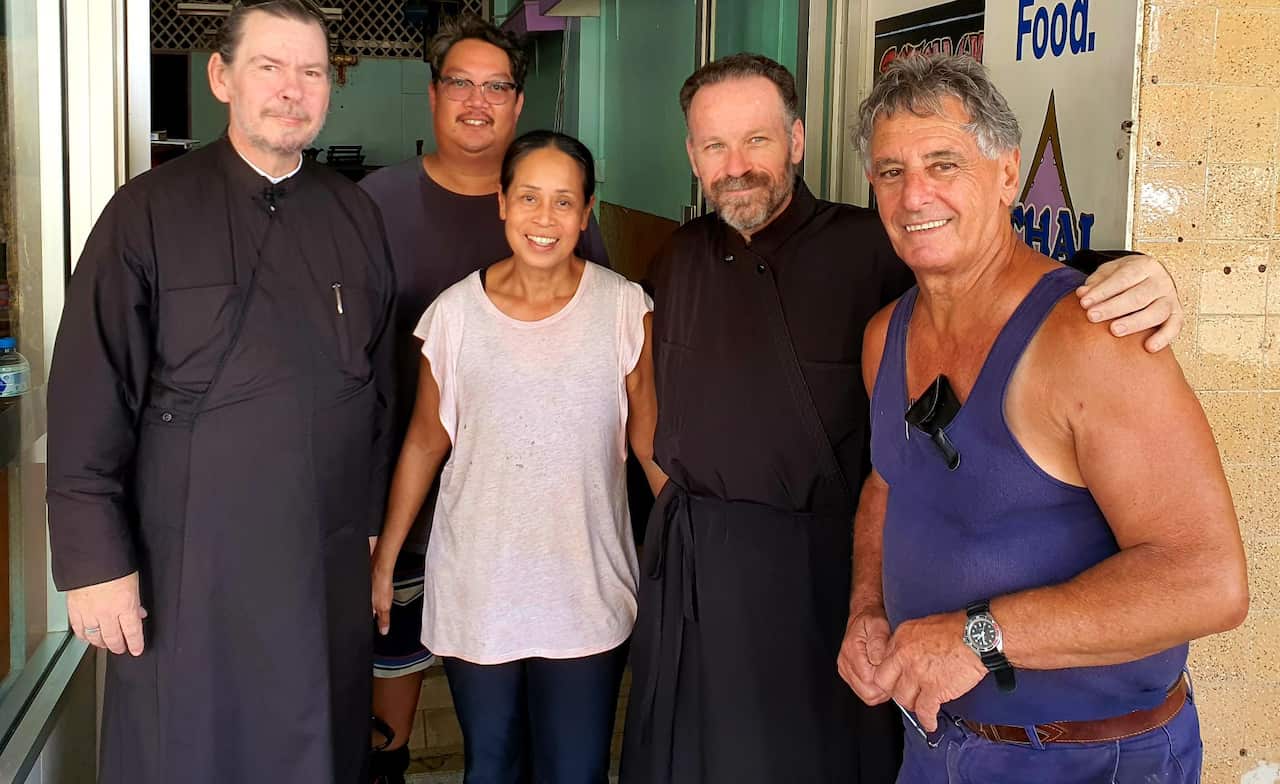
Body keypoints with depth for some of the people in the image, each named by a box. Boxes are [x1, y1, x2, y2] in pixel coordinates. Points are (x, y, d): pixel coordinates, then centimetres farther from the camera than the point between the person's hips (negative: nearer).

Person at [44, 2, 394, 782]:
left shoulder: (357, 216, 6)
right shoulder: (150, 213, -6)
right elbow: (89, 402, -9)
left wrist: (377, 525, 12)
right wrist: (95, 562, -12)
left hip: (331, 569, 4)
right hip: (188, 570, -3)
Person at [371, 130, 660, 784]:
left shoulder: (624, 307, -7)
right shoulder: (455, 313, -4)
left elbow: (651, 441, 0)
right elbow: (424, 443, 5)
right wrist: (383, 560, 9)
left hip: (587, 593, -1)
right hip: (476, 590, 1)